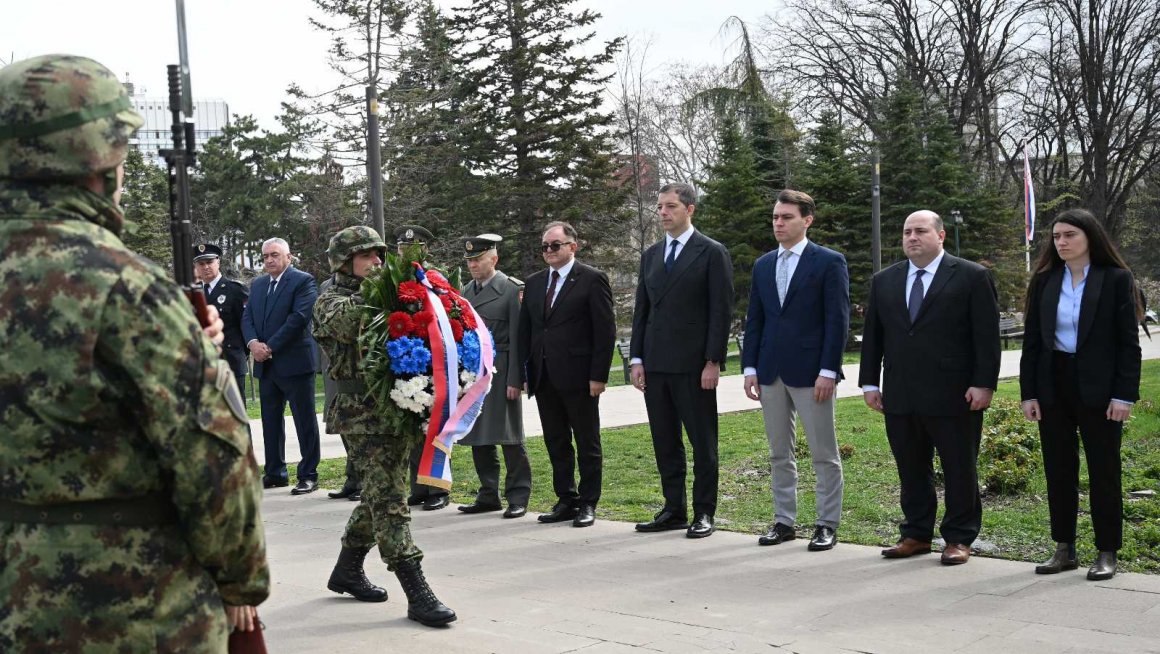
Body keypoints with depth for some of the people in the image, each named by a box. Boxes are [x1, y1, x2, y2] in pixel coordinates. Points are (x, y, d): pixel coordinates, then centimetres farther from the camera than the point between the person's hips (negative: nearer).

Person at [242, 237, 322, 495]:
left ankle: (308, 476, 2)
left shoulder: (303, 281, -6)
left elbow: (299, 317, -15)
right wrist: (253, 343, -9)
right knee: (270, 421, 12)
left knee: (305, 421, -2)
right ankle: (275, 473, 20)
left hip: (294, 362, -7)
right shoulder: (257, 284, 16)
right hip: (266, 364, 7)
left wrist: (270, 347, -16)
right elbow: (247, 318, 11)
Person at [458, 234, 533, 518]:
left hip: (500, 374, -6)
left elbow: (517, 338, -10)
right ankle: (489, 495, 20)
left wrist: (515, 380, -15)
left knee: (509, 436, -1)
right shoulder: (467, 291, 13)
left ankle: (518, 497, 7)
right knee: (479, 438, 10)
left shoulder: (511, 289, -6)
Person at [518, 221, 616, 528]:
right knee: (556, 444, 11)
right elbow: (524, 330, 14)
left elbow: (605, 330, -8)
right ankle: (566, 500, 19)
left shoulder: (592, 280, -5)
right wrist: (523, 372, 5)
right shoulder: (534, 283, 14)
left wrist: (598, 375, -13)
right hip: (544, 376, 6)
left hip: (578, 377, -6)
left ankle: (588, 503, 11)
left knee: (587, 443, 4)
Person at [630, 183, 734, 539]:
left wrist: (713, 362, -13)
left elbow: (721, 311, -8)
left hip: (693, 365, -6)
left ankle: (704, 513, 9)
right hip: (656, 364, 6)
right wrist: (637, 359, 7)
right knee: (665, 443, 10)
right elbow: (641, 310, 15)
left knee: (703, 443, 2)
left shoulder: (712, 253, -3)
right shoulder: (651, 255, 14)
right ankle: (674, 510, 18)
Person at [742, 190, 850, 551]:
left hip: (810, 372, -5)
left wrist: (828, 371, -15)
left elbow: (838, 320, -8)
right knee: (779, 454, 11)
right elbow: (754, 320, 14)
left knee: (824, 454, 1)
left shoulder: (829, 262, -4)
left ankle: (827, 525, 8)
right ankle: (784, 521, 19)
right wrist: (750, 367, 6)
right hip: (771, 372, 6)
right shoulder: (763, 265, 12)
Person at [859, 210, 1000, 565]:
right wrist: (869, 382, 8)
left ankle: (959, 538, 14)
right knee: (911, 470, 10)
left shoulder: (972, 277, -2)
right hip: (900, 396, 4)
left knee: (959, 470, 3)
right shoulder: (883, 281, 12)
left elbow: (987, 336, -5)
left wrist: (983, 384, -11)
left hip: (954, 395, -4)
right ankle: (916, 534, 20)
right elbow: (872, 335, 14)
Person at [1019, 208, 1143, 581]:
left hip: (1098, 389, -4)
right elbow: (1032, 340, 7)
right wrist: (1028, 393, 1)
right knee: (1058, 470, 7)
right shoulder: (1044, 281, 6)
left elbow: (1128, 342, -6)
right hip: (1053, 387, 4)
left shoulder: (1116, 279, -4)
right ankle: (1064, 549, 16)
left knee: (1103, 472, 3)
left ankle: (1107, 553, 11)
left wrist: (1125, 395, -12)